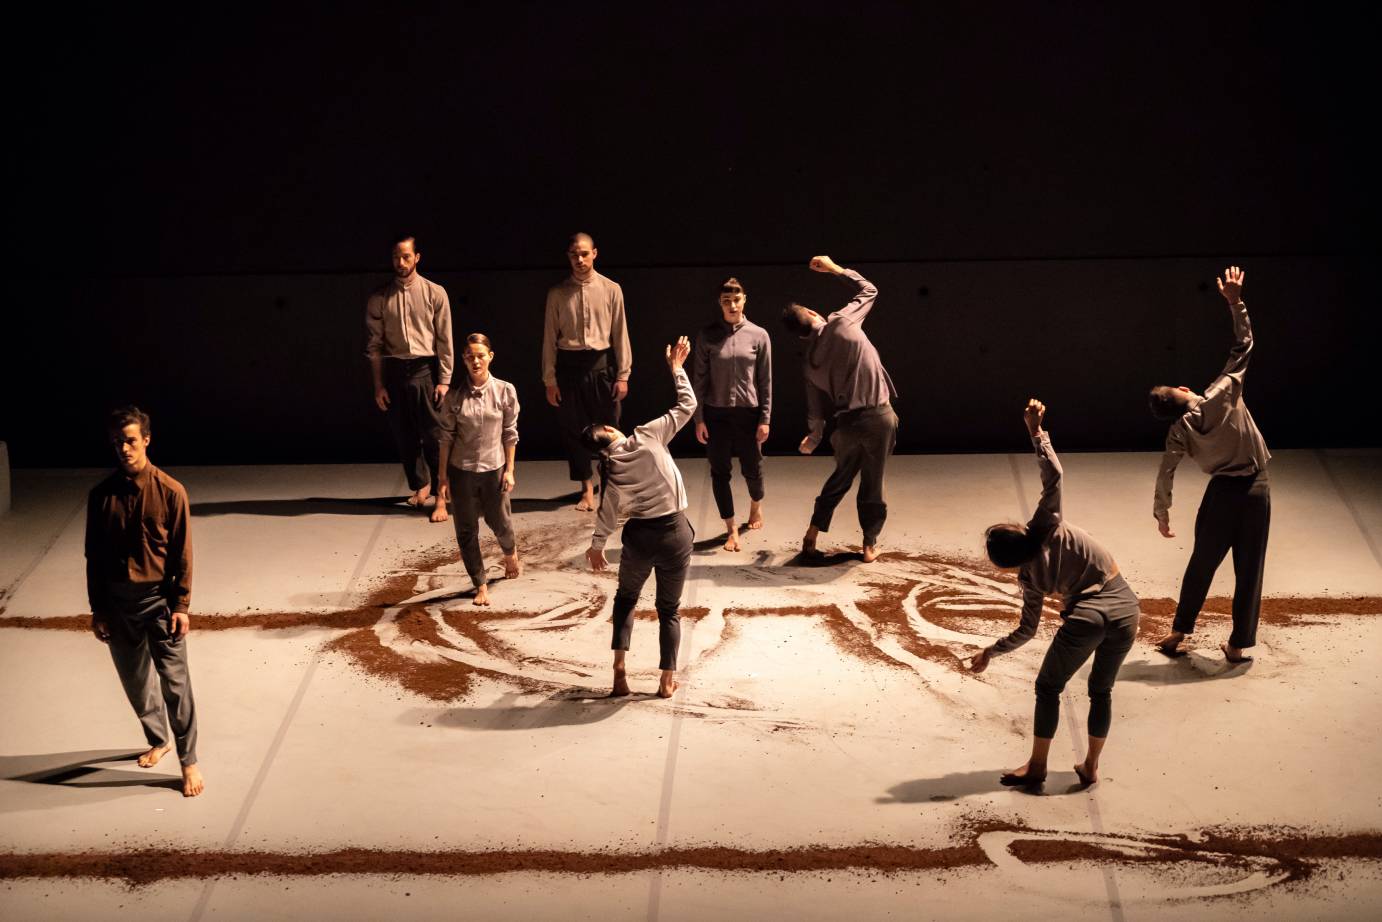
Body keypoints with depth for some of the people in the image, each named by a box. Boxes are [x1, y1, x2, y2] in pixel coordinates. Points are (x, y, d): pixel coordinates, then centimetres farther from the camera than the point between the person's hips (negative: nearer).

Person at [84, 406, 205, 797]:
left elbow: (182, 554, -6)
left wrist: (182, 605, -9)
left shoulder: (171, 492, -10)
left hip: (159, 598, -3)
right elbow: (94, 557, 2)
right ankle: (157, 740, 38)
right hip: (118, 600, 3)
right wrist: (97, 610, 2)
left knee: (174, 682, -1)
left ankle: (189, 760, 9)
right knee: (135, 680, 16)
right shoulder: (101, 495, -3)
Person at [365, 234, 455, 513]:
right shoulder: (379, 299, 4)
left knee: (433, 434, -2)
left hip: (425, 368, -2)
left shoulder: (435, 293, 0)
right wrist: (378, 385, 1)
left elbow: (445, 340, -1)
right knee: (404, 435, 10)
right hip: (393, 370, 2)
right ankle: (420, 485, 28)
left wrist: (444, 380, -6)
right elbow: (374, 345, 5)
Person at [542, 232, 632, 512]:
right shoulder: (557, 293, 3)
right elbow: (550, 337, 4)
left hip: (601, 364, -1)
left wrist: (623, 375, -1)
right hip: (569, 365, 1)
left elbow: (620, 333, 1)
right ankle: (587, 489, 18)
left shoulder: (611, 289, 0)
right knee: (574, 429, 6)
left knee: (608, 429, 3)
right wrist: (549, 379, 1)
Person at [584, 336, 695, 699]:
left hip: (640, 537, 1)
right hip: (676, 533, 0)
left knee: (625, 599, 23)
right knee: (669, 608, 15)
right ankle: (667, 680, 19)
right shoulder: (647, 437, -12)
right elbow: (687, 405, -8)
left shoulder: (610, 472, -7)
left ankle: (619, 671, 11)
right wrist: (676, 368, 3)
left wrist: (596, 545, 16)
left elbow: (608, 514, 0)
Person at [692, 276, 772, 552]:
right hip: (716, 414, 0)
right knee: (720, 472, 3)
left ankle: (756, 503, 42)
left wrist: (765, 419, -3)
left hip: (748, 412, 0)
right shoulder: (708, 336, -3)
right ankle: (731, 528, 16)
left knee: (752, 469, 9)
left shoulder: (758, 335, -2)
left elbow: (766, 381, 0)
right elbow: (699, 380, 0)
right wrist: (699, 418, -3)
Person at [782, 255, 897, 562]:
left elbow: (816, 405, 10)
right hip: (879, 416, -3)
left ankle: (813, 534, 27)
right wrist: (836, 269, 17)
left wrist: (813, 436, 26)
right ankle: (870, 545, 20)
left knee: (840, 478, 24)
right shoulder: (841, 323, -7)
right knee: (872, 482, 10)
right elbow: (869, 290, 8)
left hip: (847, 422, 3)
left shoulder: (809, 362, 4)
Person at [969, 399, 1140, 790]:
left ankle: (1037, 766, 20)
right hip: (1125, 609, 3)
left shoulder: (1030, 576, 2)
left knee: (1048, 688, 16)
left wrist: (991, 651, 21)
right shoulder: (1046, 528, 0)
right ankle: (1091, 766, 25)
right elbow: (1053, 474, -12)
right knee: (1101, 688, 20)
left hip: (1086, 617, -3)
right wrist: (1037, 431, -8)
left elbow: (1027, 629, 9)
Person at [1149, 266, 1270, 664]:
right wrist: (1235, 302, -5)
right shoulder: (1224, 394, -13)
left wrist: (1161, 512, 8)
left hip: (1222, 492, 1)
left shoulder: (1180, 433, -7)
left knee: (1201, 565, 18)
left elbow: (1165, 475, -6)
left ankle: (1178, 633, 25)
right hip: (1256, 489, -1)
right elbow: (1243, 346, -9)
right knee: (1248, 570, 7)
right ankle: (1238, 645, 12)